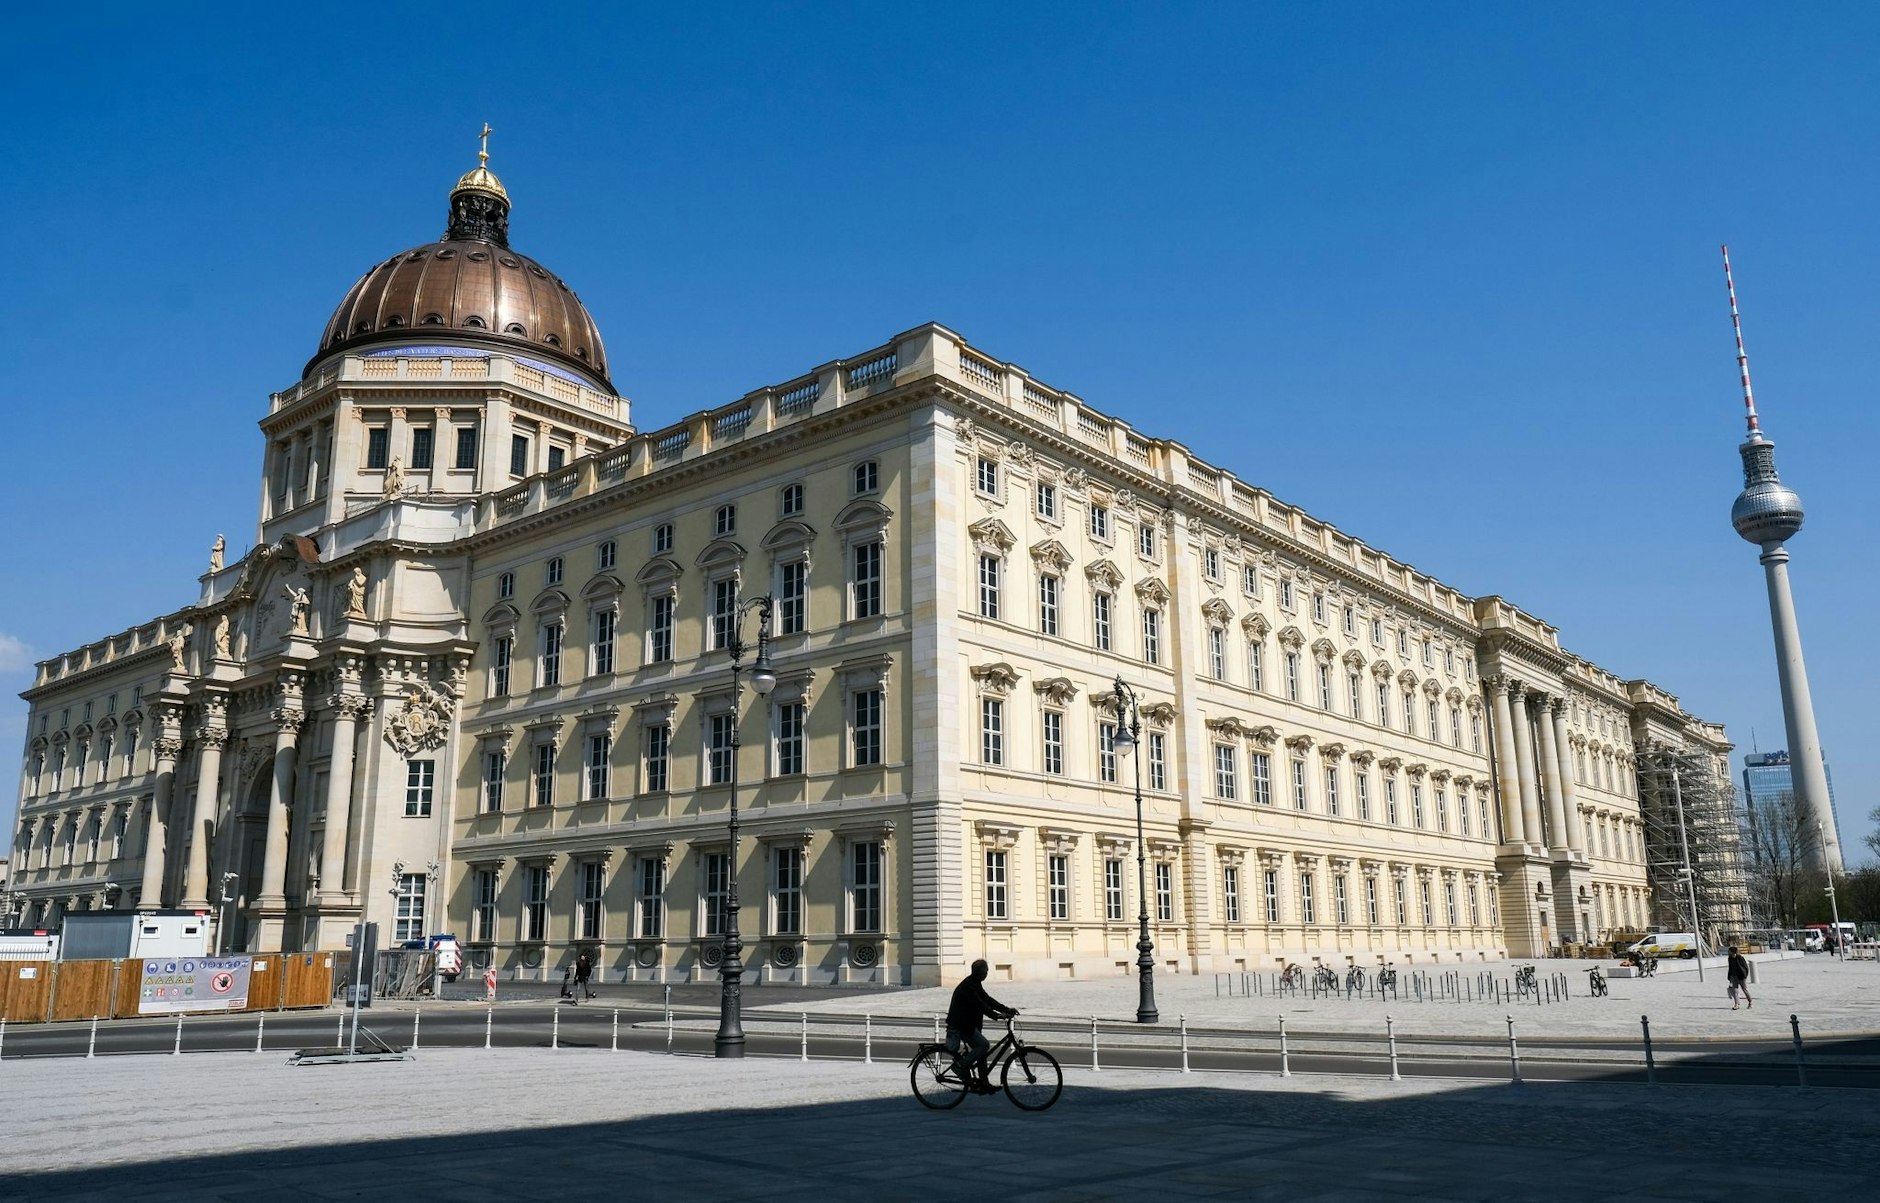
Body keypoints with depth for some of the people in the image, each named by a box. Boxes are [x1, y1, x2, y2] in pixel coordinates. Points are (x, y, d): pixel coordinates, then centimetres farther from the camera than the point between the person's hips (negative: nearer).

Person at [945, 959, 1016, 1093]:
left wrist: (1007, 1010, 2)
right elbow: (979, 1004, -28)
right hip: (960, 1025, -10)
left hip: (968, 1023, 10)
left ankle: (983, 1083, 11)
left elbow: (987, 1000, 12)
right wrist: (996, 1015, -36)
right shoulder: (967, 986, -18)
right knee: (984, 1045, -17)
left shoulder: (975, 984, 14)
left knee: (981, 1049, 7)